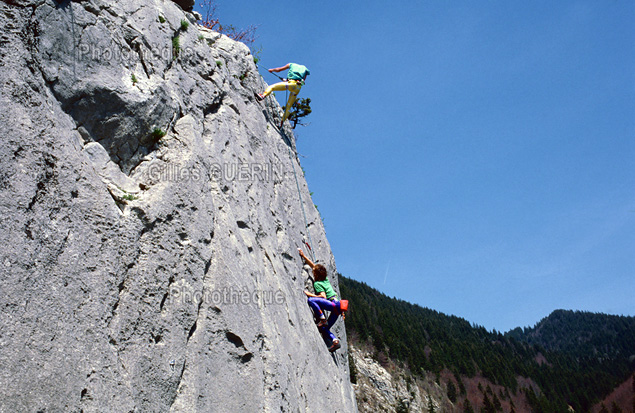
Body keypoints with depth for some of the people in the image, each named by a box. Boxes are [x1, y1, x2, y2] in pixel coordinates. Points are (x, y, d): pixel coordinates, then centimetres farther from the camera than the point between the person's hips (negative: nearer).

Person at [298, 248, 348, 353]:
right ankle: (335, 340, -9)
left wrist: (310, 294, -10)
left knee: (311, 300, -22)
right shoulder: (325, 279, 20)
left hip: (334, 304, -9)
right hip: (337, 307, 9)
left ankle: (322, 320, -24)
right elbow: (313, 265, 29)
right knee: (324, 328, 12)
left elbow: (323, 296, -17)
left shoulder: (317, 283, -4)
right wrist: (303, 256, 30)